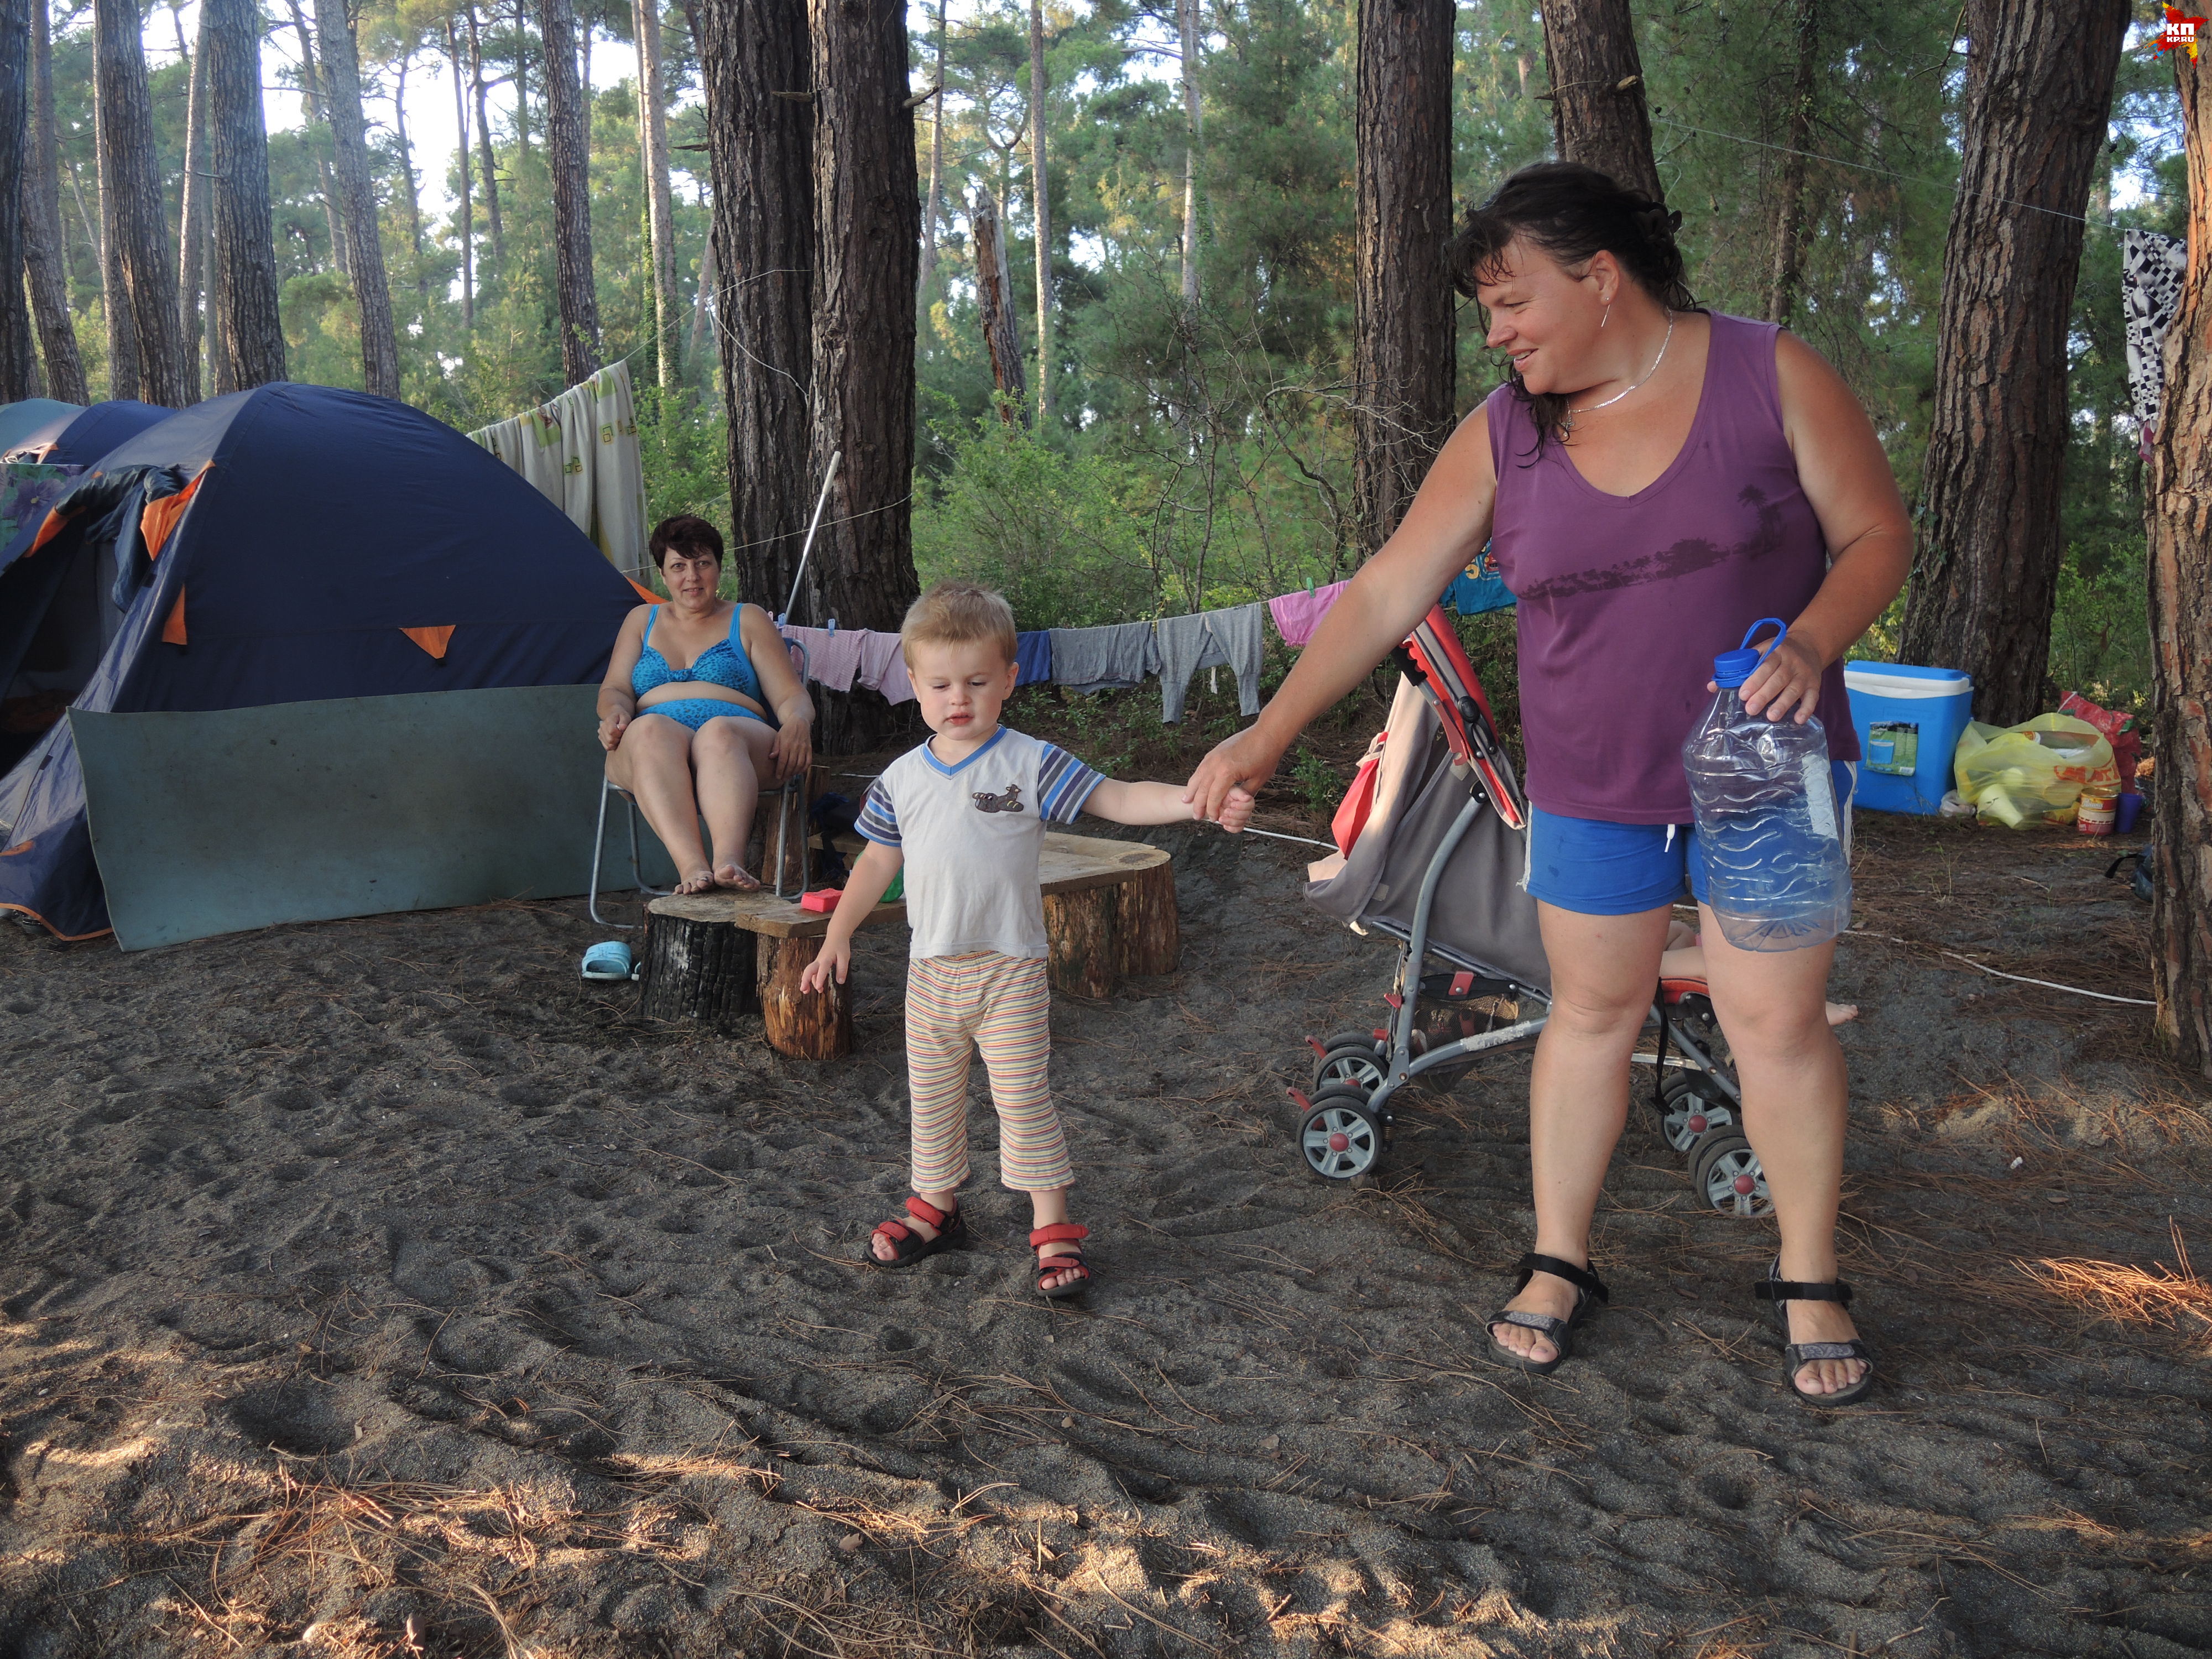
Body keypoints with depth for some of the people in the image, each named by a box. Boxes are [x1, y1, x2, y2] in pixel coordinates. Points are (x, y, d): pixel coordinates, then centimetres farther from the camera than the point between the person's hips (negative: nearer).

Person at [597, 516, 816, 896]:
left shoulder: (748, 620, 22)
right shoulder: (641, 620, 29)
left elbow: (792, 696, 13)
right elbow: (614, 690, 19)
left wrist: (797, 722, -13)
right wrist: (617, 712, -8)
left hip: (738, 737, -1)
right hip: (646, 750, 1)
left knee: (719, 732, -39)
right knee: (651, 730, -38)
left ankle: (728, 860, -63)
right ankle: (693, 867, -57)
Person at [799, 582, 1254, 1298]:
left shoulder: (1031, 764, -8)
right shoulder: (901, 779, 4)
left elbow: (1118, 800, -13)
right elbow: (878, 861, 14)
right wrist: (837, 937, 13)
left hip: (1009, 969, -4)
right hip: (930, 969, 4)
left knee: (1023, 1097, -3)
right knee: (932, 1096, 15)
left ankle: (1053, 1228, 7)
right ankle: (936, 1206, 33)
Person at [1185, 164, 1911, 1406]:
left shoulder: (1773, 376, -8)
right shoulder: (1506, 436, -1)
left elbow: (1879, 535, -4)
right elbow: (1389, 592, -2)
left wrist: (1808, 645, -24)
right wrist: (1271, 733, -6)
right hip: (1592, 782, 2)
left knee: (1777, 1019, 0)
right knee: (1592, 1012, 10)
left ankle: (1811, 1282, 20)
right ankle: (1561, 1261, 25)